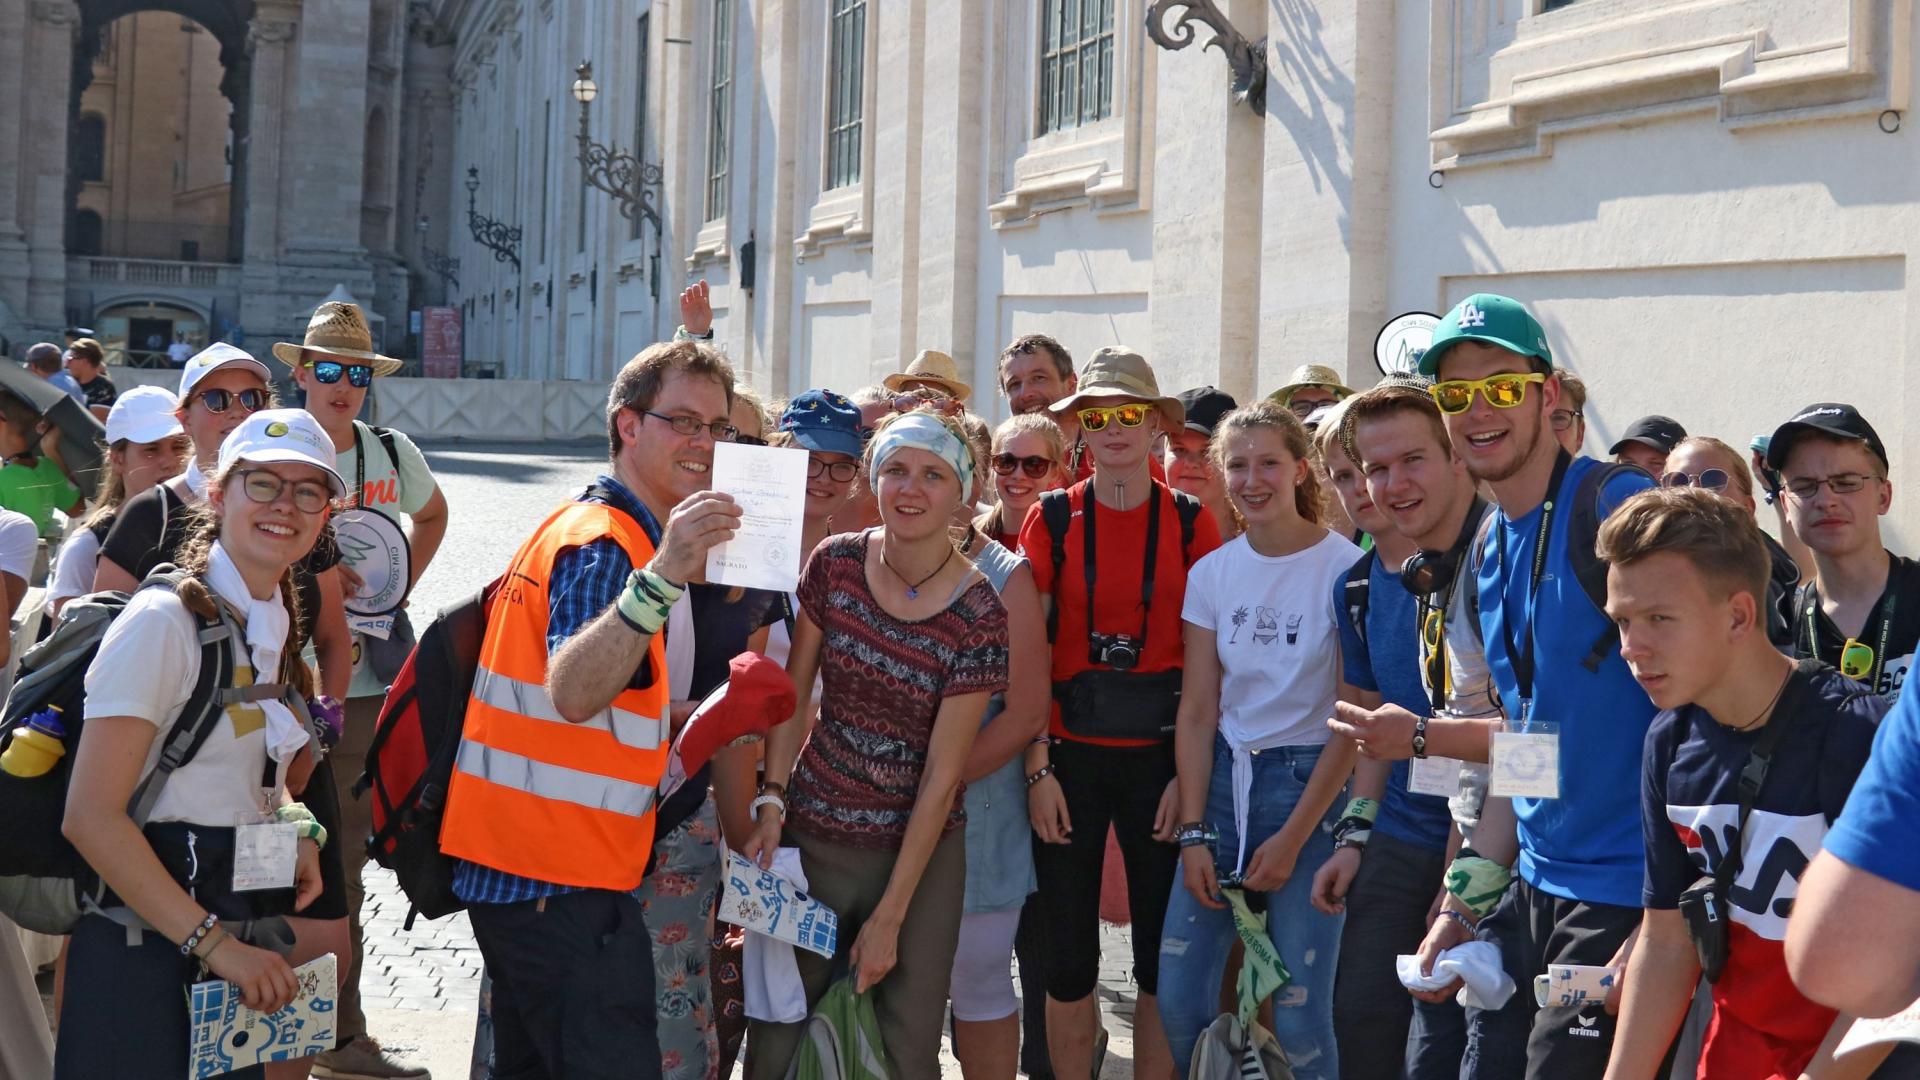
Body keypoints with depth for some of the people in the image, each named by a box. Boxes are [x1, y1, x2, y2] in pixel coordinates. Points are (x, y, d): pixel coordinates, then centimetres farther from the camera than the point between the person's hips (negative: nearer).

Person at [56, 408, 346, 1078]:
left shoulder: (283, 627, 11)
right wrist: (215, 942, -20)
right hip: (149, 954, -7)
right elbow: (91, 816, -18)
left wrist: (298, 828, 6)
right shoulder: (165, 620, -13)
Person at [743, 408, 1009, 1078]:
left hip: (920, 849, -2)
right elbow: (794, 690, 4)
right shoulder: (835, 563, -6)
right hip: (812, 836, 2)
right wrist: (773, 799, -10)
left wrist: (890, 918, -11)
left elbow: (941, 776, -13)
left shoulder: (978, 615, -14)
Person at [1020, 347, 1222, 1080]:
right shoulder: (1051, 519, 1)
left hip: (1159, 754, 0)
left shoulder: (1190, 524, 0)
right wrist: (1038, 768, -6)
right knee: (1069, 956, 5)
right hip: (1070, 752, 0)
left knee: (1162, 955, 5)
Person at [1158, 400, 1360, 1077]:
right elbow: (1197, 712, 5)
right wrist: (1193, 832, -3)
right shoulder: (1212, 572, 4)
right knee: (1178, 999, 4)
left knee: (1299, 1015, -5)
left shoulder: (1344, 568, -10)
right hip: (1222, 779, 5)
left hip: (1311, 787, -5)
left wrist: (1293, 838, -11)